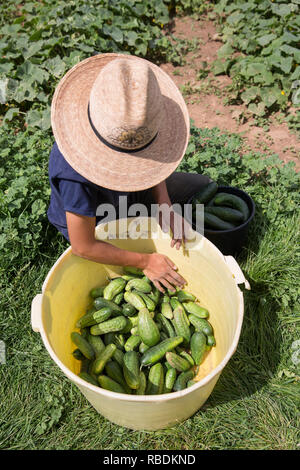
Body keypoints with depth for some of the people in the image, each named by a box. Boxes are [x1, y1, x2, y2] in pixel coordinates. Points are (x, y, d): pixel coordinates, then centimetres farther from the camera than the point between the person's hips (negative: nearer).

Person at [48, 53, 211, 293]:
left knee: (203, 186, 10)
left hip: (129, 191, 6)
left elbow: (150, 158, -5)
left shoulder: (136, 122, -27)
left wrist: (165, 206, -21)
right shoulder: (77, 175, -43)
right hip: (96, 223, -6)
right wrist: (145, 261, -25)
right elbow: (83, 247, -32)